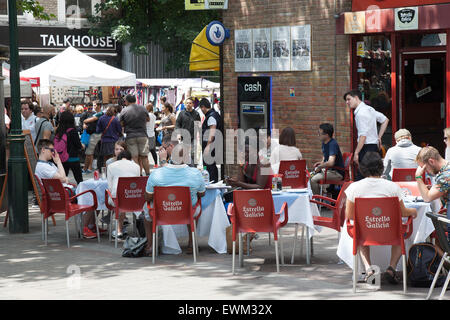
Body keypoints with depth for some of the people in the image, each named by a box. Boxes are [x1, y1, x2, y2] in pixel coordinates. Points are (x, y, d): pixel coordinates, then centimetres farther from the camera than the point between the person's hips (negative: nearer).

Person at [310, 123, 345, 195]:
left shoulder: (333, 144, -21)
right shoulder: (324, 143, 8)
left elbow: (331, 163, -32)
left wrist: (320, 167, -16)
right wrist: (321, 162, 9)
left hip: (337, 173, -10)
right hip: (328, 170, 10)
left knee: (314, 180, -24)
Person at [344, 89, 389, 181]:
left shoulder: (360, 113, -15)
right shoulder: (369, 109, 14)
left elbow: (363, 136, -20)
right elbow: (385, 120, 24)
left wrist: (356, 153, -18)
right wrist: (379, 137, 21)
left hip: (367, 147, -10)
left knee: (361, 178, -12)